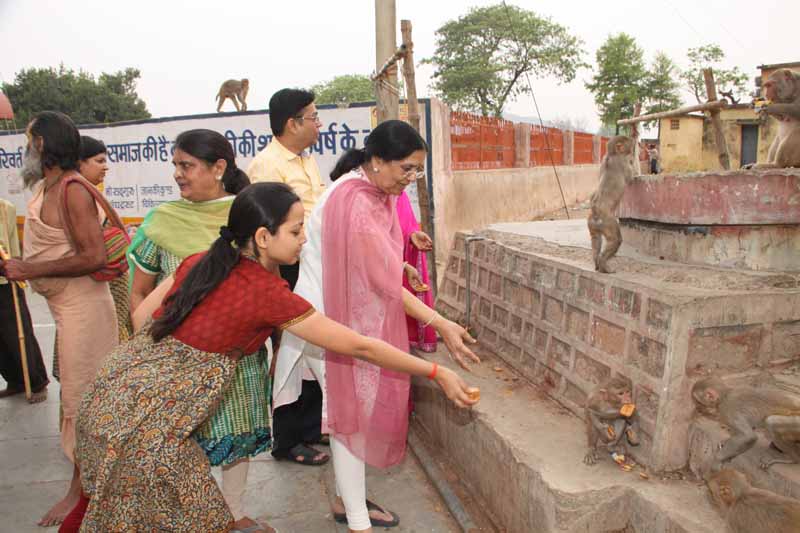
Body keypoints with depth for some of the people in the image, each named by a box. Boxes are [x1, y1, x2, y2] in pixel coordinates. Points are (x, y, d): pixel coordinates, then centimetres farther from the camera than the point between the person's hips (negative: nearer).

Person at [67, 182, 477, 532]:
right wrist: (438, 373, -3)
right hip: (146, 425, -8)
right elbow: (360, 347, -11)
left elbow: (141, 315, 11)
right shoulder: (269, 293, -16)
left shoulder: (202, 262, 3)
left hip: (112, 392, 8)